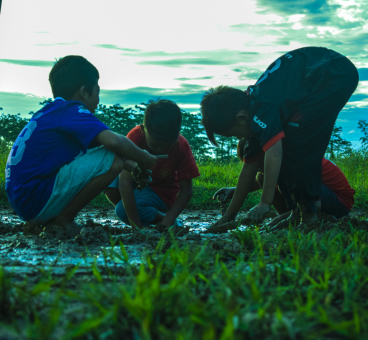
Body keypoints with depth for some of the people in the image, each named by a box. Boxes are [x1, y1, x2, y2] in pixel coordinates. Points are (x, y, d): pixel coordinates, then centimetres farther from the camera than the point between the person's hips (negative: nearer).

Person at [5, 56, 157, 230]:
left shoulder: (49, 112, 18)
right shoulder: (73, 111, -10)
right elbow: (113, 141, -25)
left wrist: (127, 163, 22)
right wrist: (144, 159, -6)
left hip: (21, 201, 9)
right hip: (38, 202, -9)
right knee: (113, 159, -15)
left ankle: (47, 220, 12)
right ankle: (64, 219, -6)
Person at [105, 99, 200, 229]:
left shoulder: (182, 147, -24)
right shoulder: (136, 136, -29)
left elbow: (186, 190, -17)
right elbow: (125, 183, -37)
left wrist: (168, 220, -31)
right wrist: (136, 226, -43)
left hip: (160, 192, -2)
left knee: (123, 211, -31)